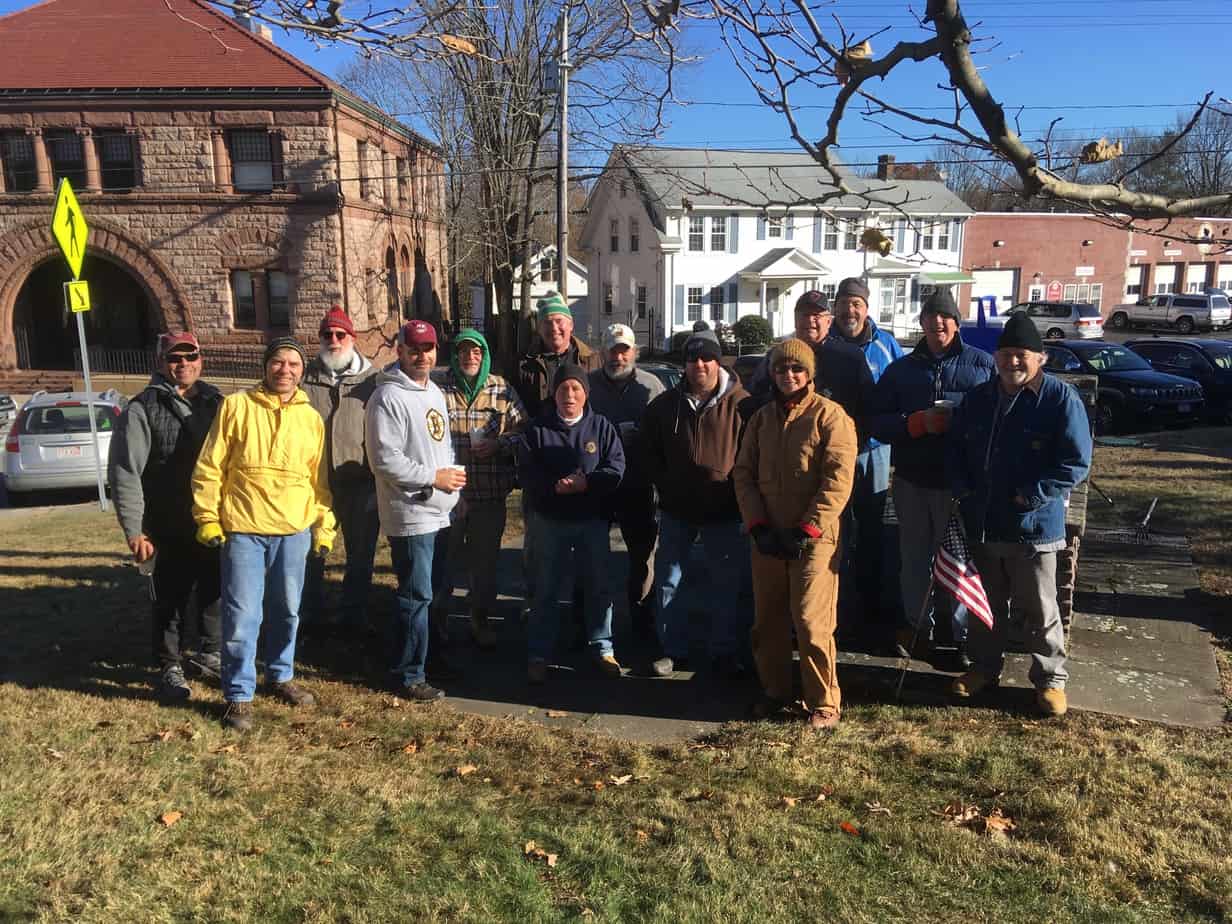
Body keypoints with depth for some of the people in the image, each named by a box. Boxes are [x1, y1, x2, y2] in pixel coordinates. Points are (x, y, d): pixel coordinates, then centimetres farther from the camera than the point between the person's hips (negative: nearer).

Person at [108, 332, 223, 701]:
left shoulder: (215, 402, 8)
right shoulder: (142, 409, -6)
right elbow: (124, 473, -9)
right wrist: (134, 530, -13)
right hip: (169, 530, -4)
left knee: (214, 592, 15)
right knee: (170, 600, 6)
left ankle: (207, 654, 34)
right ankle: (170, 667, 22)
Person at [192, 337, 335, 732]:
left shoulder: (312, 418, 9)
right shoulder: (235, 406, -1)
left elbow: (319, 478, 13)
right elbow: (210, 467, -1)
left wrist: (324, 526, 10)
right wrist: (207, 518, -5)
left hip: (295, 531, 4)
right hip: (243, 529, -3)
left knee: (287, 610, 15)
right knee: (242, 615, -2)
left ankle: (280, 675, 33)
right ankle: (239, 695, 10)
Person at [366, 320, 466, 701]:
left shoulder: (434, 392, 14)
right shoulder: (389, 397, -15)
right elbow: (385, 460, -21)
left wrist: (453, 473, 9)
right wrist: (435, 477, -18)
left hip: (441, 512, 9)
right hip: (411, 515, -9)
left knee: (432, 591, 18)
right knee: (416, 595, -3)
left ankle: (431, 654, 32)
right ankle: (408, 675, 9)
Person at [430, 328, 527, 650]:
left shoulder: (502, 390, 3)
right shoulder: (438, 389, -4)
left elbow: (523, 427, 5)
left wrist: (499, 444, -12)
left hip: (490, 493, 2)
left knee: (485, 560, 13)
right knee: (442, 558, 9)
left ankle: (480, 619, 30)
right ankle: (435, 617, 28)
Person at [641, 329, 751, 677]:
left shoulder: (740, 403, -8)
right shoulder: (665, 404, 2)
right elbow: (650, 451, 14)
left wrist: (737, 491, -6)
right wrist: (665, 486, 6)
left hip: (723, 511, -2)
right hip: (676, 509, 3)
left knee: (726, 583, 7)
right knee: (668, 580, 8)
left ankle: (725, 653, 21)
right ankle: (673, 650, 22)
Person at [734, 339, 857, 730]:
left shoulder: (830, 415, -5)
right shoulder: (761, 418, 11)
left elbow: (838, 479, -11)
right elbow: (744, 474, 9)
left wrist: (807, 529, -15)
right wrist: (758, 526, -3)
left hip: (814, 538, -5)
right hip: (766, 538, 5)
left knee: (811, 623, -6)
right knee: (767, 621, 12)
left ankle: (824, 703, 10)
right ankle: (774, 691, 29)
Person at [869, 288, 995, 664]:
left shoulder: (983, 364, 4)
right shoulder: (901, 369, 11)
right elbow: (877, 421, 3)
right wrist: (918, 423, -13)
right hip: (912, 481, 3)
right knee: (915, 558, 12)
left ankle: (964, 635, 13)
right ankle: (918, 626, 27)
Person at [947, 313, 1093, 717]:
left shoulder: (1062, 399, -10)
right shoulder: (977, 398, 6)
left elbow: (1076, 463, -13)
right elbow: (955, 449, 14)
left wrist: (1032, 496, -19)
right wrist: (962, 488, 0)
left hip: (1034, 526, -5)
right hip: (981, 524, 5)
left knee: (1039, 609, 8)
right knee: (987, 605, 19)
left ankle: (1050, 678, 26)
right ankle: (984, 667, 36)